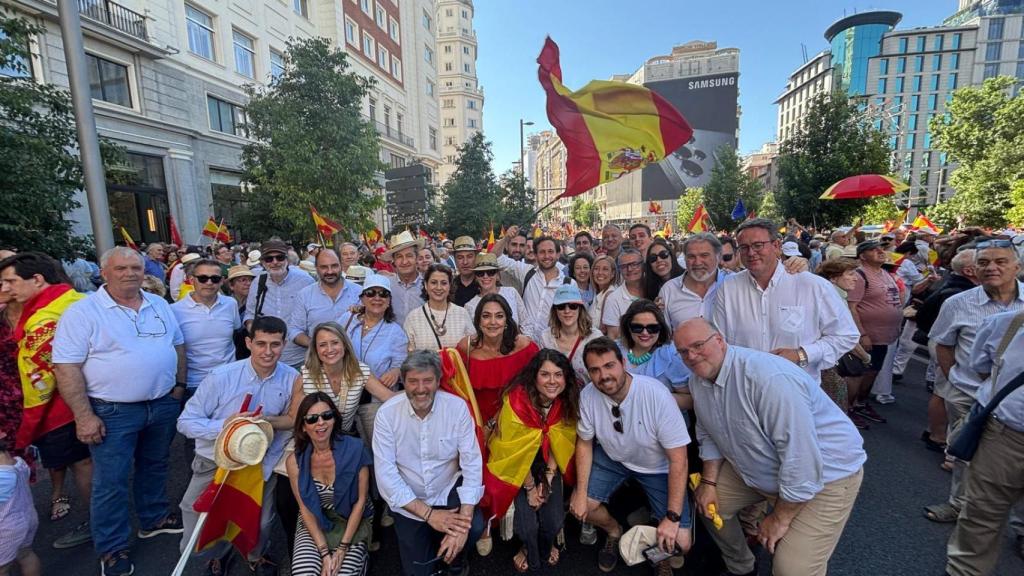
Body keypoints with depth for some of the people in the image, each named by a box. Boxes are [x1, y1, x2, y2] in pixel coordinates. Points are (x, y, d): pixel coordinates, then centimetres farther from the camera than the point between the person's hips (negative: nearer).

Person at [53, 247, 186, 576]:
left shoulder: (159, 305, 5)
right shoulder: (82, 312, -11)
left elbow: (178, 345, 14)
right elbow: (66, 366, -13)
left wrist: (179, 385, 7)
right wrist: (84, 415, -16)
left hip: (163, 405, 5)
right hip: (113, 412, -4)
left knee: (155, 466, 20)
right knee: (111, 481, 6)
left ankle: (155, 518, 39)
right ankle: (111, 549, 23)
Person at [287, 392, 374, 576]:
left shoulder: (354, 449, -18)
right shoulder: (294, 461, -11)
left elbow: (361, 500, -12)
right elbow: (305, 509, -6)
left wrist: (342, 549, -14)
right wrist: (325, 552, -13)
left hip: (352, 522, -1)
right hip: (314, 524, 1)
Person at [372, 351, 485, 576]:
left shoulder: (457, 407, -17)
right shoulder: (387, 413, -16)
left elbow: (472, 463, -18)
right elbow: (385, 473, -17)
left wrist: (463, 523, -27)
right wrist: (428, 514, -21)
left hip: (448, 492, 0)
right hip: (408, 503, 1)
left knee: (475, 526, -26)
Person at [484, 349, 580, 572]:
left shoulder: (568, 401, -17)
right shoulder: (517, 400, -30)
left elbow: (560, 444, -5)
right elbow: (517, 451, -20)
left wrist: (547, 480, -10)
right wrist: (530, 488, -12)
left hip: (549, 465, 3)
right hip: (517, 467, -3)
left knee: (554, 520, -6)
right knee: (527, 523, -12)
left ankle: (547, 546, 31)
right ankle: (529, 550, 26)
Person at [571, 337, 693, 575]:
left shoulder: (657, 395, -33)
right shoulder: (588, 396, -21)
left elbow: (678, 460, -25)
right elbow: (584, 443, -4)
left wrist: (673, 518, -24)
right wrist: (581, 493, -7)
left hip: (658, 467, -2)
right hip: (612, 457, 3)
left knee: (679, 543, -12)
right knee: (579, 508, -7)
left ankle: (663, 554, 26)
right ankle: (614, 531, 26)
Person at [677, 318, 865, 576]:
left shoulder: (768, 377, -34)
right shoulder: (698, 380, -7)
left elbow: (801, 456, -31)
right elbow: (709, 436, 7)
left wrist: (779, 519, -20)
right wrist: (708, 481, -3)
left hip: (825, 472, -7)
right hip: (757, 468, 8)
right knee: (707, 502, 7)